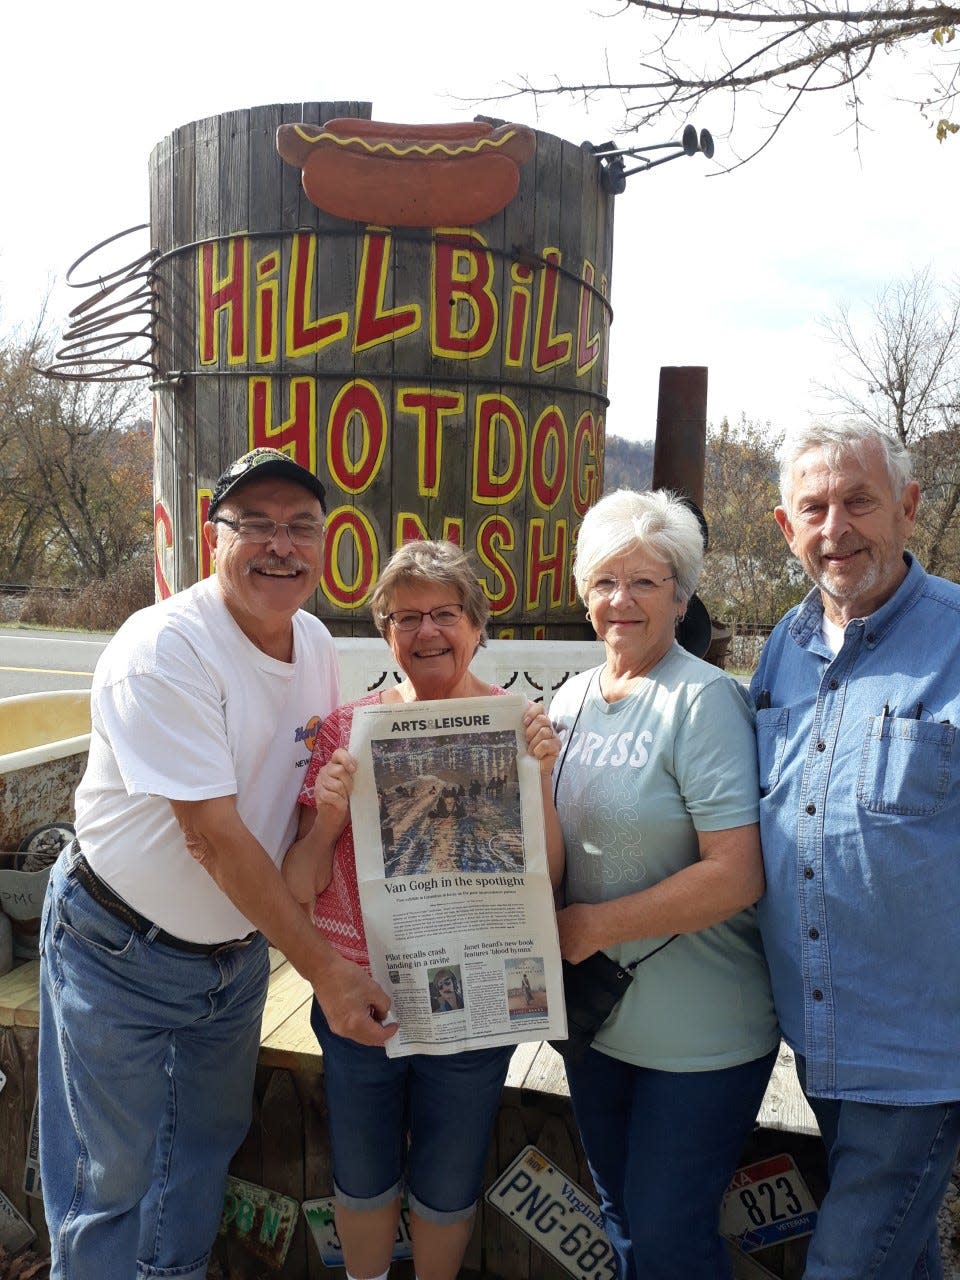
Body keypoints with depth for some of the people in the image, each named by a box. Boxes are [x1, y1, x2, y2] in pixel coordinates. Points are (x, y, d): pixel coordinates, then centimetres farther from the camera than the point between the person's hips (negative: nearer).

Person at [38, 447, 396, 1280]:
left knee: (204, 1153, 23)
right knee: (116, 1179, 10)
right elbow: (215, 834, -27)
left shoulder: (316, 643, -3)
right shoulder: (165, 648, -25)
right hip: (123, 952, -6)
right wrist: (326, 969, -23)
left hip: (238, 948, 6)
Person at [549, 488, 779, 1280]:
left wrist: (593, 925, -20)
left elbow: (736, 876, -24)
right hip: (594, 1014, 7)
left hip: (699, 1033, -6)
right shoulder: (572, 698, 4)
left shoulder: (703, 701, -18)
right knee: (621, 1216, 23)